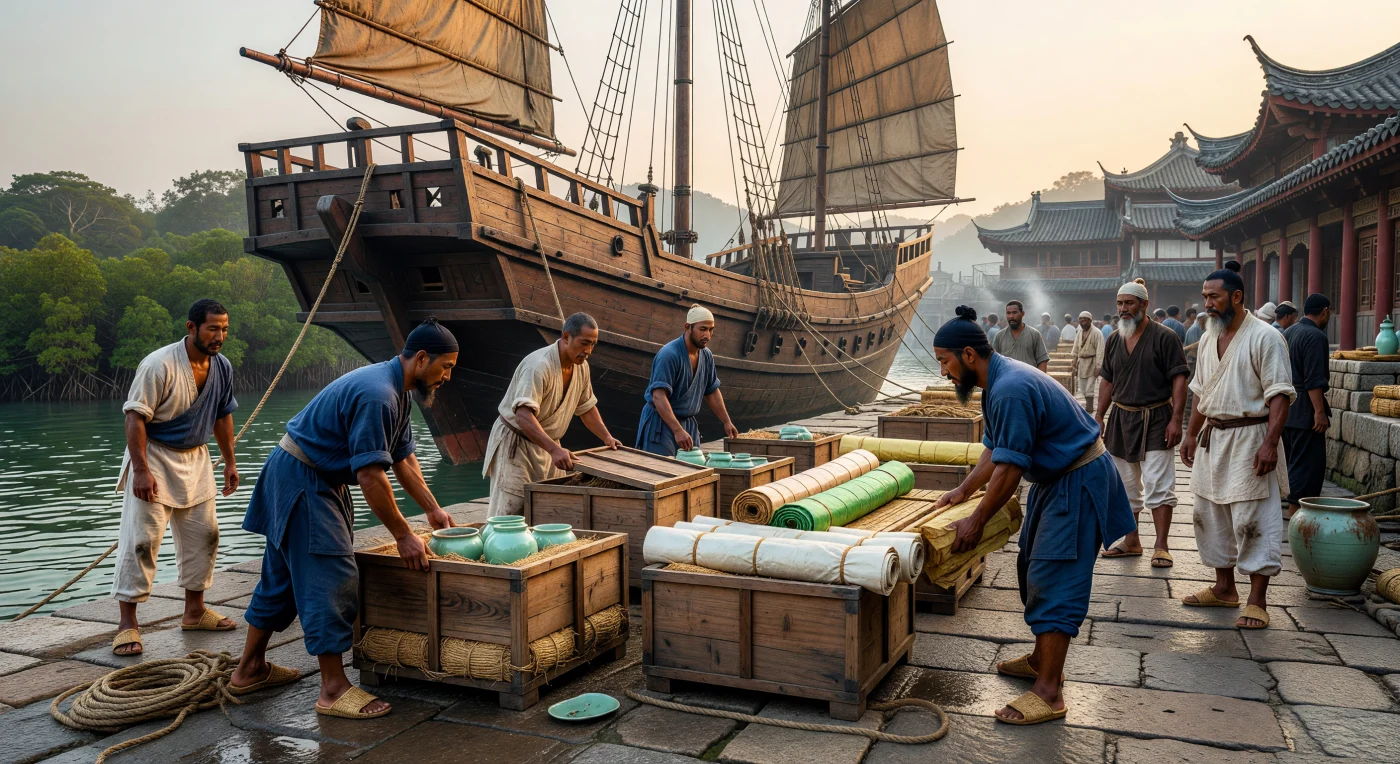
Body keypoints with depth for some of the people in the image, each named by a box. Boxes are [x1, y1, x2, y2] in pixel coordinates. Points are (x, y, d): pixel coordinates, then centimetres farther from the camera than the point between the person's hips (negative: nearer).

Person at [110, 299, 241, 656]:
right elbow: (135, 416, -22)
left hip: (195, 459, 7)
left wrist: (230, 461, 14)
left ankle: (194, 610, 23)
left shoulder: (223, 367, 0)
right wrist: (141, 470, -26)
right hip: (154, 457, -7)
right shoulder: (159, 365, -22)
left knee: (203, 535, 10)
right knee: (140, 539, -8)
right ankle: (127, 622, 0)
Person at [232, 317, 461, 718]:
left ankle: (250, 669, 30)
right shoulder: (377, 395, -26)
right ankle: (333, 689, -4)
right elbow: (371, 476, -28)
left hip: (315, 479, 11)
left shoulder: (397, 392, 7)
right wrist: (404, 535, -22)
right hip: (301, 480, -11)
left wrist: (433, 509, 10)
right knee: (330, 579, -9)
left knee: (284, 575, 18)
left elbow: (403, 459, 14)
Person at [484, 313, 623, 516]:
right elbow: (523, 416, -39)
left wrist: (607, 437, 4)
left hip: (547, 445, 8)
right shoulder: (539, 366, -28)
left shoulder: (581, 366, 0)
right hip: (515, 443, -8)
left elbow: (586, 407, 16)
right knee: (511, 513, -10)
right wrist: (554, 449, -49)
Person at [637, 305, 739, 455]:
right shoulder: (669, 354, -21)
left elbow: (712, 392, 17)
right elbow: (658, 396, -30)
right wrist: (678, 430, -38)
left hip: (689, 424, 7)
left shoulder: (707, 356, 4)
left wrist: (726, 422, 13)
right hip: (661, 422, -7)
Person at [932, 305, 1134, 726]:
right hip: (1056, 477, 11)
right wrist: (963, 490, 14)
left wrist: (975, 522, -19)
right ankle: (1043, 659, 31)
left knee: (1054, 581, -11)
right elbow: (994, 450, 16)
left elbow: (1008, 470, -27)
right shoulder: (998, 382, 6)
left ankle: (1048, 693, -7)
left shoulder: (1011, 390, -28)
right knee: (1034, 569, 17)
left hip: (1079, 483, -11)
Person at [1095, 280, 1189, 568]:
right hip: (1121, 419, 6)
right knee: (1126, 486, 12)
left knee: (1158, 485, -6)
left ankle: (1161, 545, 1)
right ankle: (1131, 540, 23)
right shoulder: (1114, 340, 10)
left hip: (1155, 420, -6)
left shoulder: (1164, 337, -8)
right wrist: (1099, 417, 9)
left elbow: (1179, 379, -11)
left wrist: (1176, 419, -18)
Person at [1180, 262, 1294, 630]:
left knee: (1252, 519, -5)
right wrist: (1192, 434, 17)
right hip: (1212, 438, 8)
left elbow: (1279, 394, -16)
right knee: (1210, 514, 13)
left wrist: (1270, 443, -23)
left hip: (1249, 438, -8)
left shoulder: (1264, 337, -11)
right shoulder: (1208, 339, 12)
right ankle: (1224, 588, 26)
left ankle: (1257, 600, 4)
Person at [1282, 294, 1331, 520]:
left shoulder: (1288, 332, 13)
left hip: (1286, 406, 9)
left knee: (1291, 458, 16)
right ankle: (1295, 508, -4)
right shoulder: (1316, 336, -15)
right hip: (1304, 408, -9)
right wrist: (1320, 411, -21)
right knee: (1309, 460, -4)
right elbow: (1314, 380, -22)